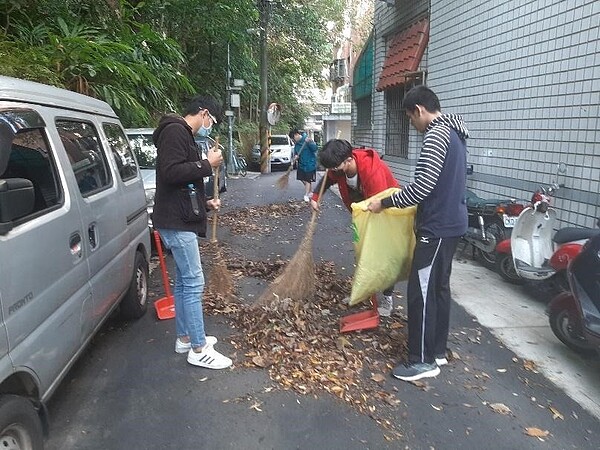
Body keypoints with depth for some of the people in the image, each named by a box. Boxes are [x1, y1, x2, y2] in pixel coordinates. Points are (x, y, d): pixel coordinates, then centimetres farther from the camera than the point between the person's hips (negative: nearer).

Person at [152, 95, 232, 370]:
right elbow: (171, 173, -25)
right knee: (194, 283, -6)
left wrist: (204, 203, 18)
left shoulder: (182, 134, 21)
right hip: (176, 222, -11)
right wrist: (207, 164, -16)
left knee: (183, 281, 15)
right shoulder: (175, 131, -12)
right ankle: (198, 349, 3)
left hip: (180, 219, 11)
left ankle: (184, 338, 27)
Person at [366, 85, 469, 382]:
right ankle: (437, 351, 27)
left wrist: (385, 203, -13)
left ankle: (423, 360, 8)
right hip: (451, 222, 10)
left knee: (421, 292, -3)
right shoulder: (453, 132, 15)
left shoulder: (436, 135, -18)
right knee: (439, 287, 16)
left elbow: (421, 187, -24)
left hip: (437, 227, -10)